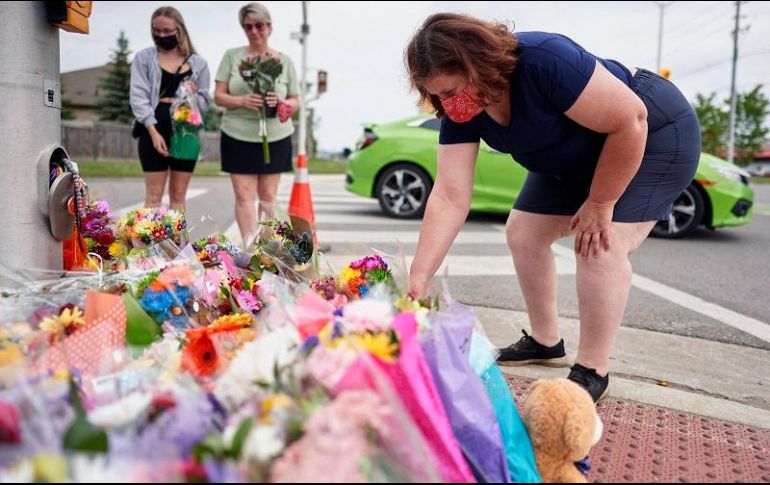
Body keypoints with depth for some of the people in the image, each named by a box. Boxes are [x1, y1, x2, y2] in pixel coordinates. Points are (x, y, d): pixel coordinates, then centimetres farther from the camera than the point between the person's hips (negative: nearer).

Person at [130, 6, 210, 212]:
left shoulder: (198, 63, 10)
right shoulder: (144, 57, 5)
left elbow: (205, 101, 11)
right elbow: (138, 97, -4)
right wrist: (154, 132, -15)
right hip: (154, 128, -2)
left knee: (179, 196, 8)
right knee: (154, 195, 0)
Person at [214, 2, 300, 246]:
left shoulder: (285, 61, 6)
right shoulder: (232, 56, 4)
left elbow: (295, 102, 8)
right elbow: (219, 96, 1)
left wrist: (281, 102, -15)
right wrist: (242, 100, -18)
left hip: (275, 137, 1)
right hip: (238, 137, -1)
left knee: (268, 196, 4)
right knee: (244, 195, -5)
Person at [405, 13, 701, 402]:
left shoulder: (544, 61, -37)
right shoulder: (460, 112, -16)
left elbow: (630, 118, -30)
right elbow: (449, 198, -20)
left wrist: (600, 202, -23)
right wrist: (418, 278, -27)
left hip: (651, 135, -7)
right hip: (576, 160, 8)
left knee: (601, 246, -22)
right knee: (522, 234, 4)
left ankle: (593, 371, -7)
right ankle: (545, 342, 20)